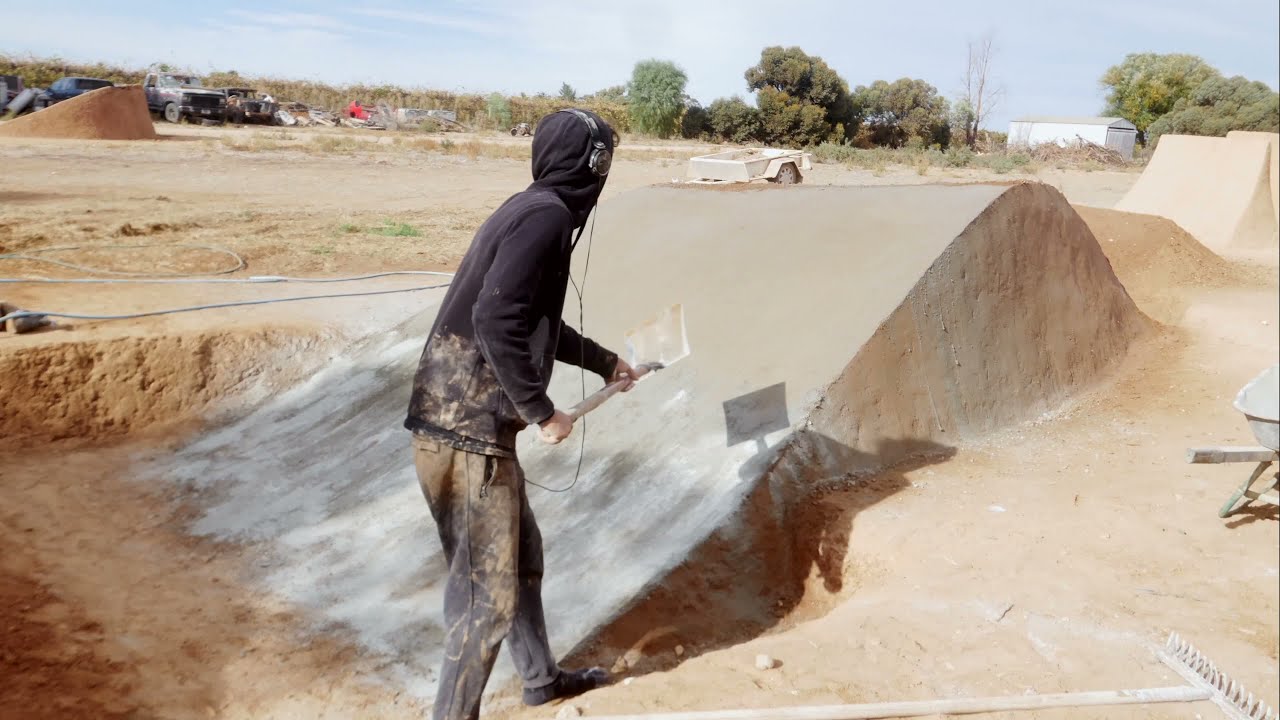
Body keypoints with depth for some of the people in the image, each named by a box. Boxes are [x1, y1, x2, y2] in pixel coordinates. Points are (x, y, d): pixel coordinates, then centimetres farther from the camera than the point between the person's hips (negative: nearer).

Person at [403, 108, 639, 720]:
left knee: (522, 554, 24)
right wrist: (542, 411, -16)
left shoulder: (536, 210, 16)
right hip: (466, 428, -10)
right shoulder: (547, 214, -14)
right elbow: (495, 321, -25)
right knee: (488, 588, 0)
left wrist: (605, 362, 41)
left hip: (470, 419, 10)